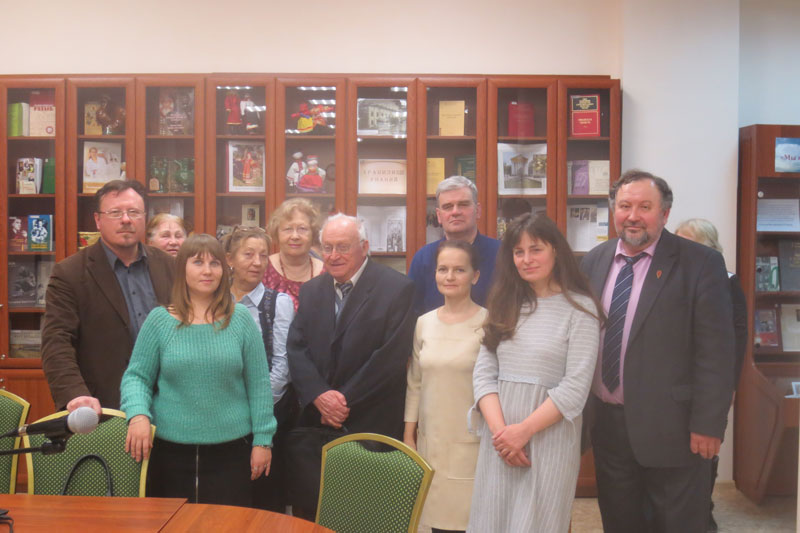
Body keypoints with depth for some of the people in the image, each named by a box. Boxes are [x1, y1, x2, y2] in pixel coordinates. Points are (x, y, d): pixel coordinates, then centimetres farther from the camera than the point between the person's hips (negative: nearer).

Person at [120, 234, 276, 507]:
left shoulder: (241, 319, 2)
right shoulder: (160, 319, 2)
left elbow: (258, 383, 3)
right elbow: (136, 376, 4)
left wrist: (262, 439, 0)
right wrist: (138, 414, -15)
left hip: (231, 451, 0)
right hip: (170, 451, 0)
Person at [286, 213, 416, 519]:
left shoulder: (397, 289, -7)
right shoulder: (311, 290, 11)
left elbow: (391, 356, -14)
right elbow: (296, 348, 3)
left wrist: (346, 400, -13)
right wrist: (319, 395, -13)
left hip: (372, 425, -4)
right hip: (315, 423, 5)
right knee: (309, 511, 9)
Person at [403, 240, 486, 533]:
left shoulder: (488, 323, -9)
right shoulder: (424, 323, 6)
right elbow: (415, 384, 11)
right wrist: (408, 435, 9)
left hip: (472, 443, -4)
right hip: (431, 441, 4)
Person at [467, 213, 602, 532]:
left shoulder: (580, 308, -4)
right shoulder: (506, 305, 10)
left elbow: (576, 387, -10)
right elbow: (483, 373, 4)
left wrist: (524, 430, -14)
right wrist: (499, 430, -10)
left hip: (550, 433, -4)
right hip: (499, 434, 4)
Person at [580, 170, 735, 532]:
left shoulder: (701, 264, -9)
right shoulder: (593, 262, 5)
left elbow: (715, 353, -11)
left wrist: (708, 425, -14)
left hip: (670, 428, -4)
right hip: (606, 422, 4)